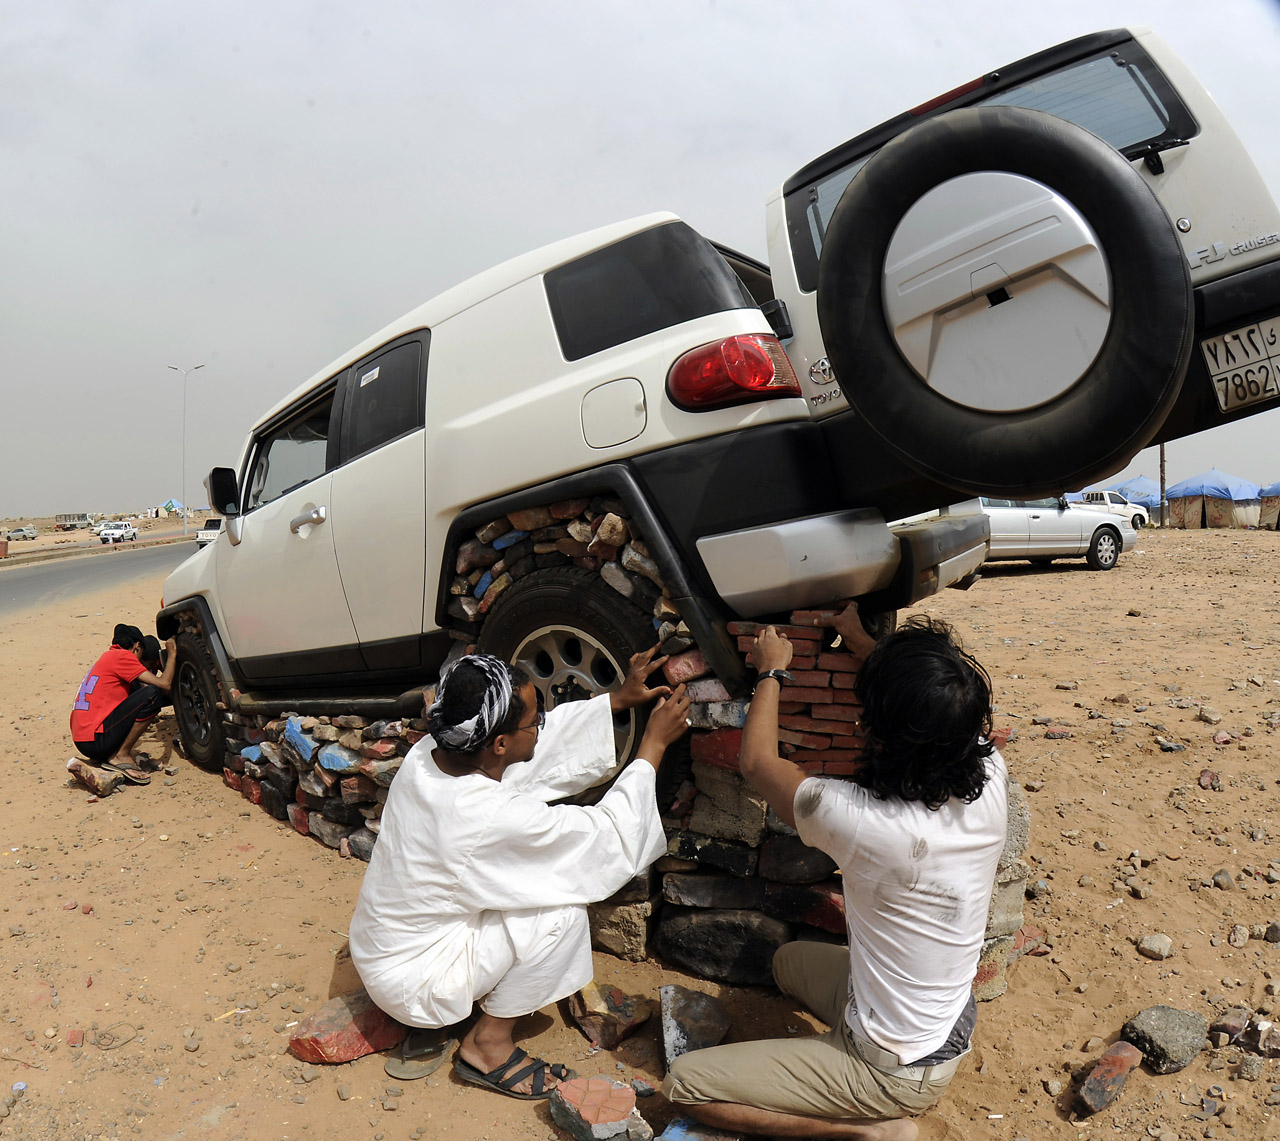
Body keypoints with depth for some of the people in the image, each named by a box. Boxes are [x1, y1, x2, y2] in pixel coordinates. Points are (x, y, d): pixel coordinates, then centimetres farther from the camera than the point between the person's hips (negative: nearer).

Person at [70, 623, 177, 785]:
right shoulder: (122, 656, -6)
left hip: (81, 738, 10)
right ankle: (121, 756, -9)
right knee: (153, 694, -16)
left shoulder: (107, 657, 23)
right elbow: (164, 685, -12)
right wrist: (172, 655, 1)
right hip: (95, 741, -10)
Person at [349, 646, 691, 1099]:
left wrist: (619, 699, 4)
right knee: (562, 912, -16)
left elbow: (550, 736, 3)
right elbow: (612, 835, -22)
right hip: (409, 982, -8)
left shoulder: (429, 754, -12)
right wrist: (655, 742, -13)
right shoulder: (492, 818, -34)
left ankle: (434, 1028, 18)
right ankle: (488, 1045, 5)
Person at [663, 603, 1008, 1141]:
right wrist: (861, 641, 14)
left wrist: (771, 671, -1)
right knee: (790, 958, 29)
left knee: (684, 1084, 2)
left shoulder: (860, 820, -36)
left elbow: (756, 760, -16)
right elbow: (948, 715, 5)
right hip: (954, 1031, 7)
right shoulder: (991, 781, -19)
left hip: (895, 1070, -7)